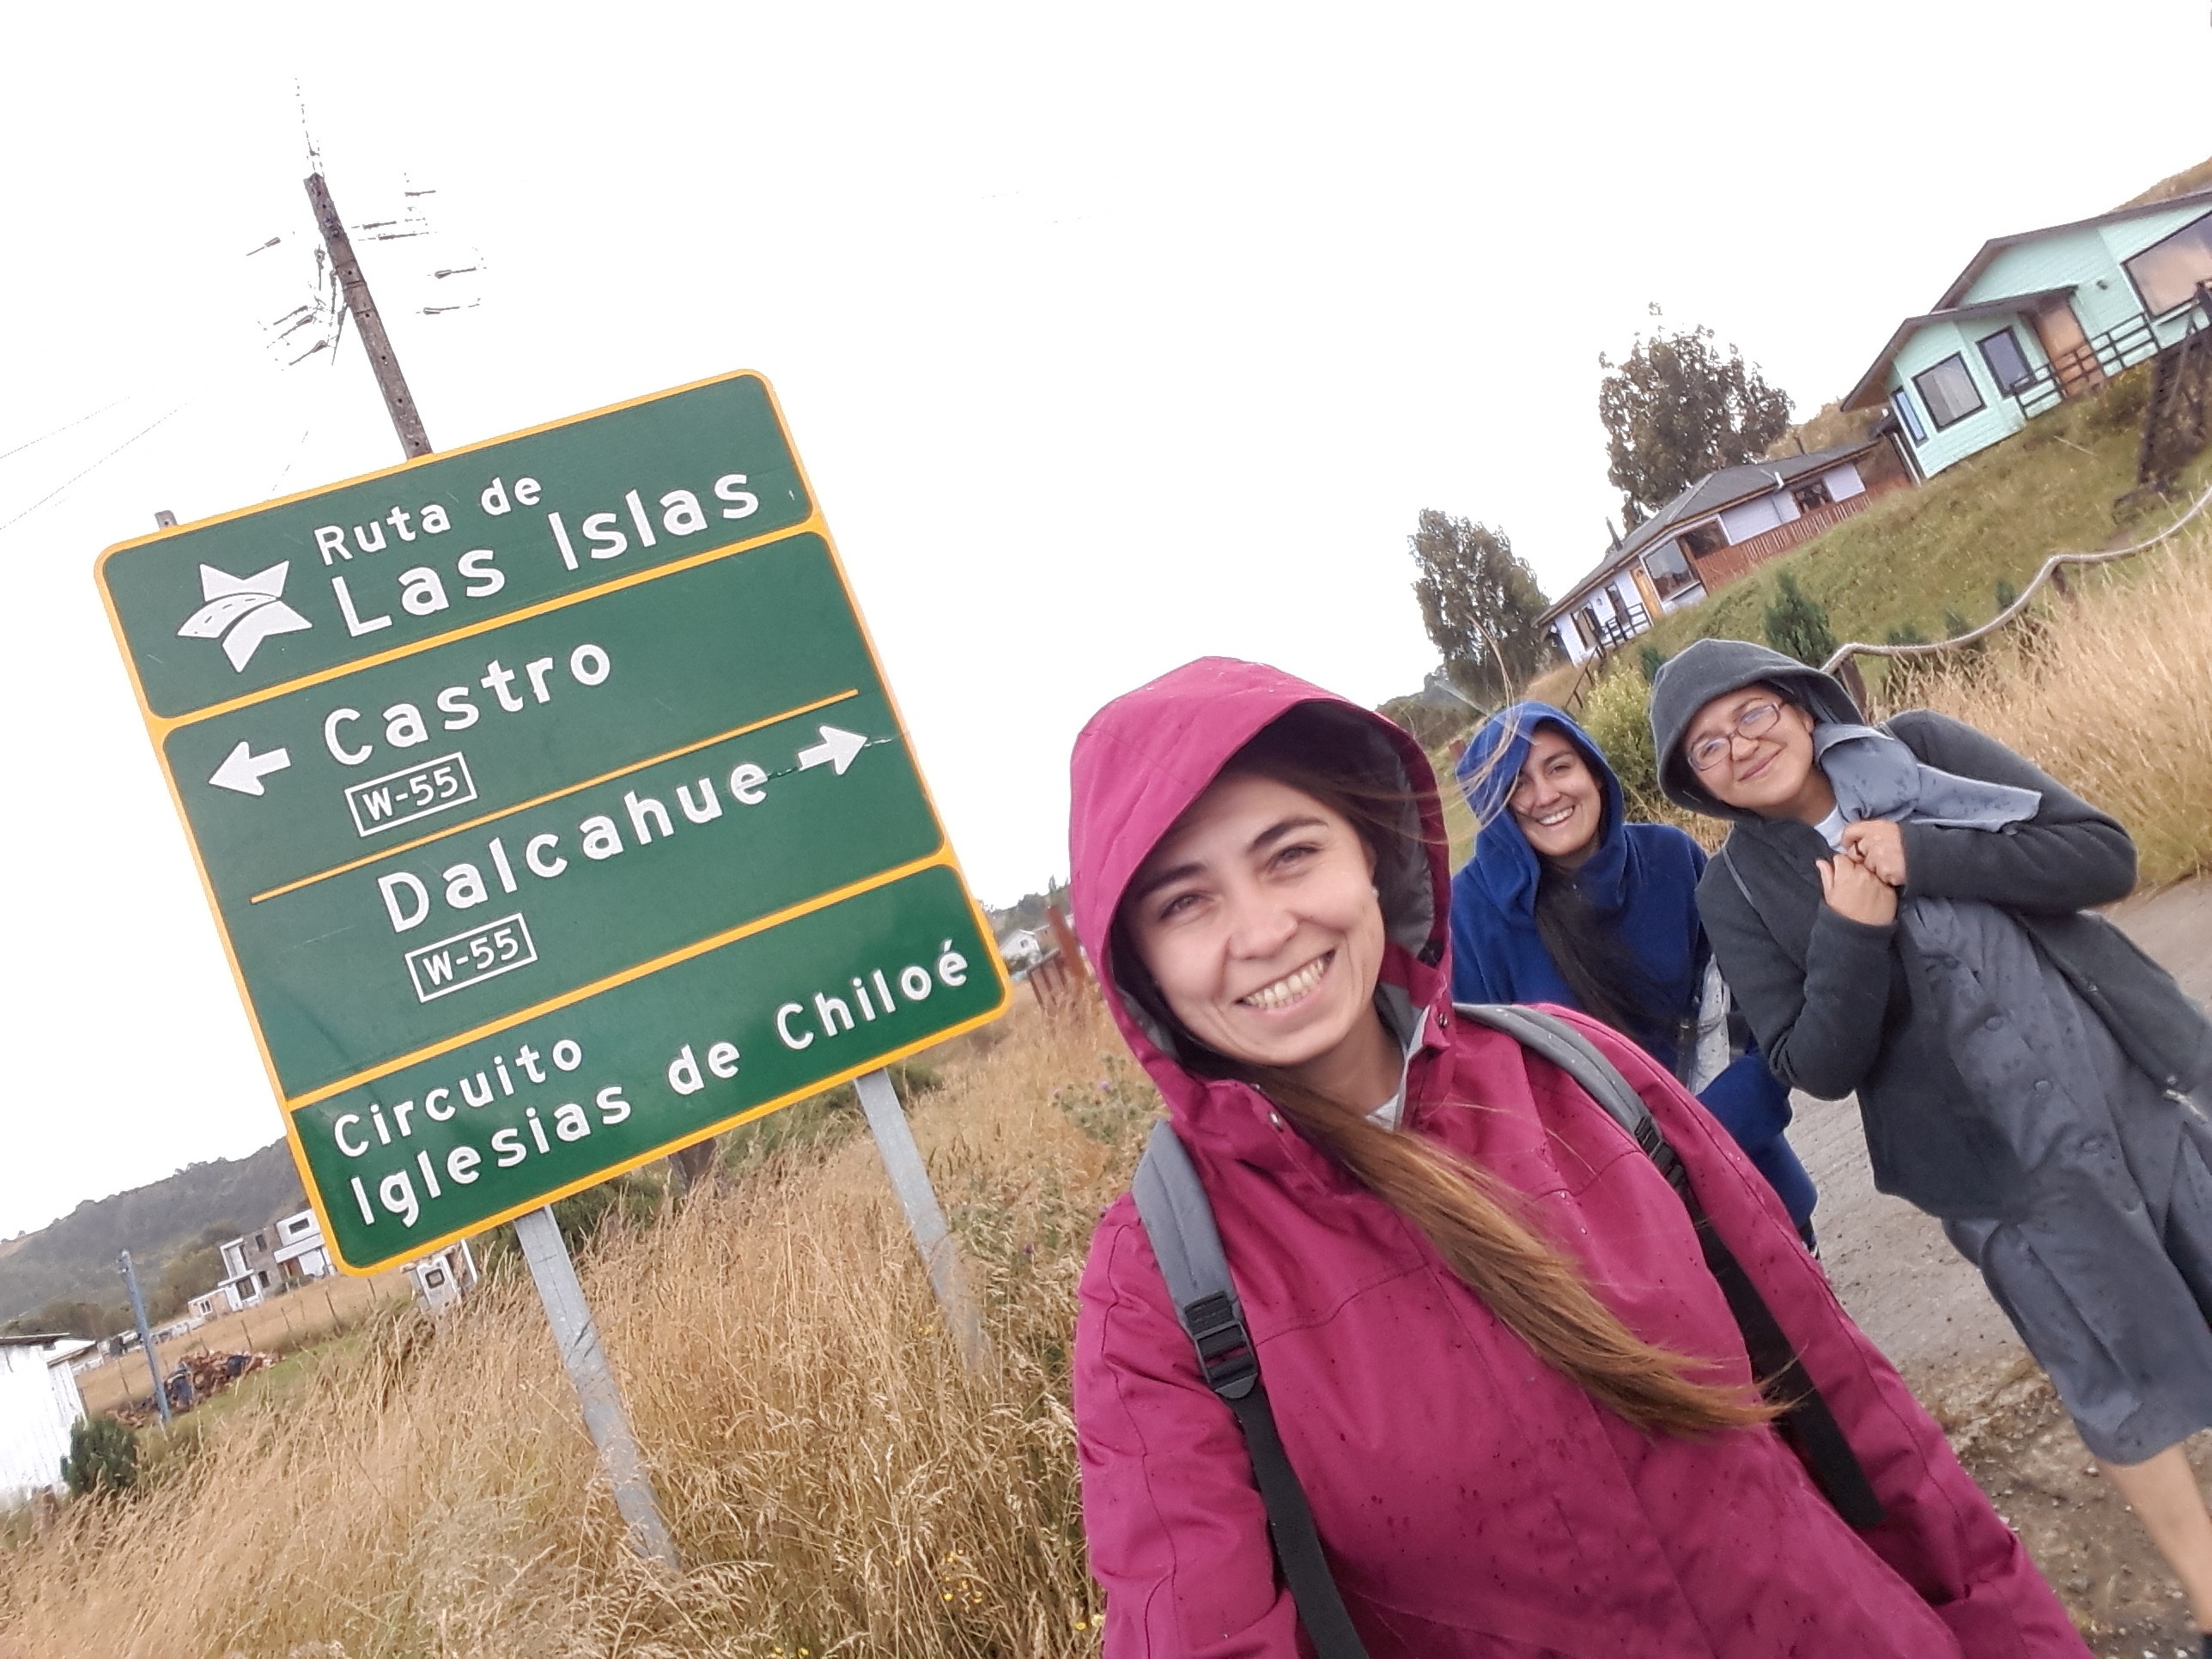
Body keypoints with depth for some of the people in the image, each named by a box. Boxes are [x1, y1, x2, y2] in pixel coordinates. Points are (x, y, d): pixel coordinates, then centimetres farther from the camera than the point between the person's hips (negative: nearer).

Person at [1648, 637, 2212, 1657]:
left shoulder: (1923, 749, -2)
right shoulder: (1736, 892, -8)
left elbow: (2105, 854, -7)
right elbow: (1815, 1067, -12)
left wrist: (1927, 856, -18)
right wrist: (1852, 934, -23)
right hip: (2008, 1165, -2)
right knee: (2127, 1389, 10)